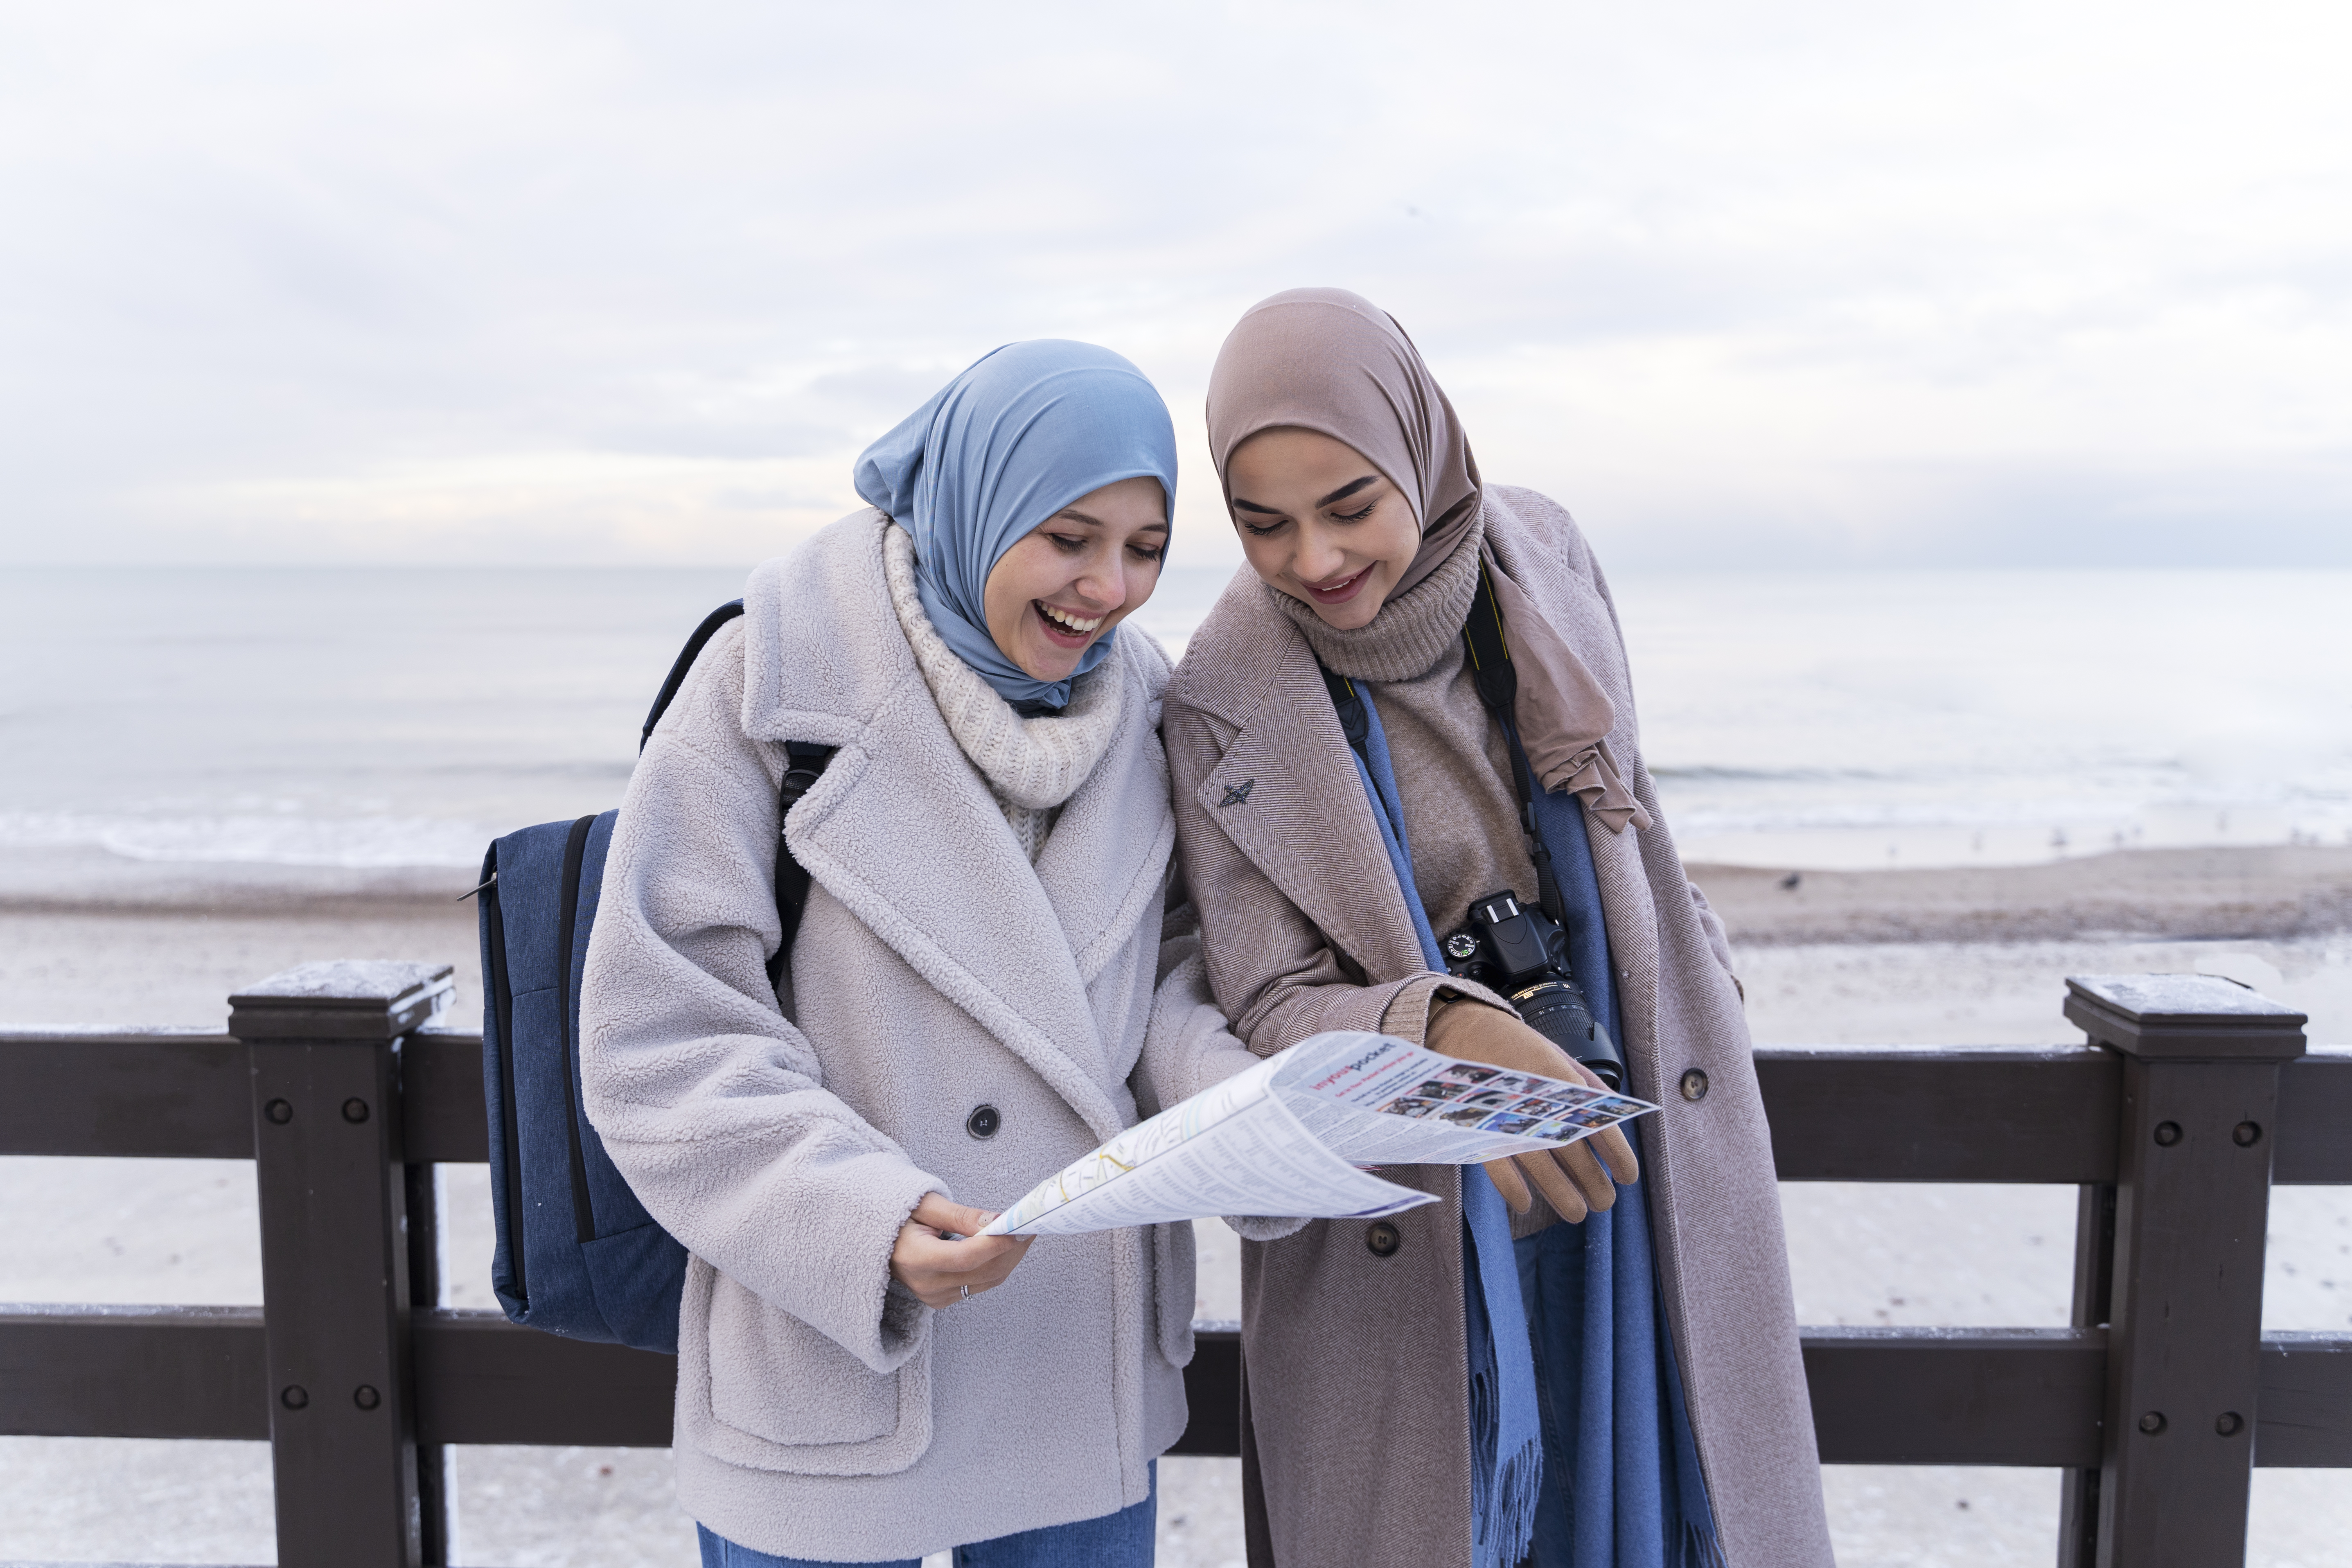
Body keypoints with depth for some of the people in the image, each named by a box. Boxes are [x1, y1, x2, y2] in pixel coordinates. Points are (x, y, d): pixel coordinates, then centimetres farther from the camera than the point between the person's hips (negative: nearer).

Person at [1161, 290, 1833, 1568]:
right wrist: (1444, 1040, -36)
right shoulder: (1225, 707, -16)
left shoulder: (1540, 553, -5)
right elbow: (1271, 1013, -17)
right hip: (1410, 1221, -3)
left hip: (1635, 1137, 4)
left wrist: (1693, 972, 19)